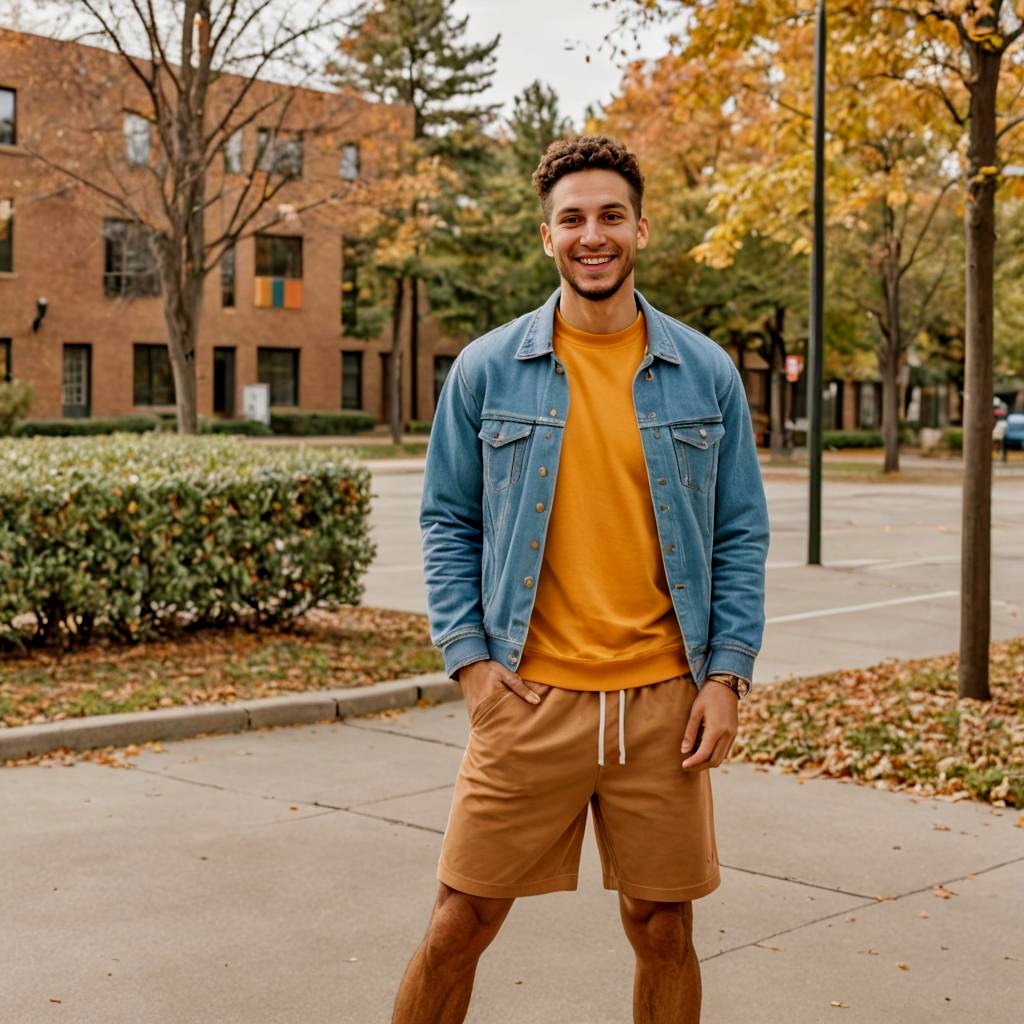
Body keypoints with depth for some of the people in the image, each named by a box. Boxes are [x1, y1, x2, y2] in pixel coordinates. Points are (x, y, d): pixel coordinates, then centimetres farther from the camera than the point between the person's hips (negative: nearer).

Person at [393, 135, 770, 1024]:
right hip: (530, 699, -1)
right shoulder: (487, 369, 1)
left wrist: (727, 676, -2)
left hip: (663, 702, 1)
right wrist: (469, 657, -4)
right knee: (459, 925, 4)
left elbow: (741, 535, 6)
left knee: (665, 932, 11)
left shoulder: (707, 373, 3)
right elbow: (449, 522, 6)